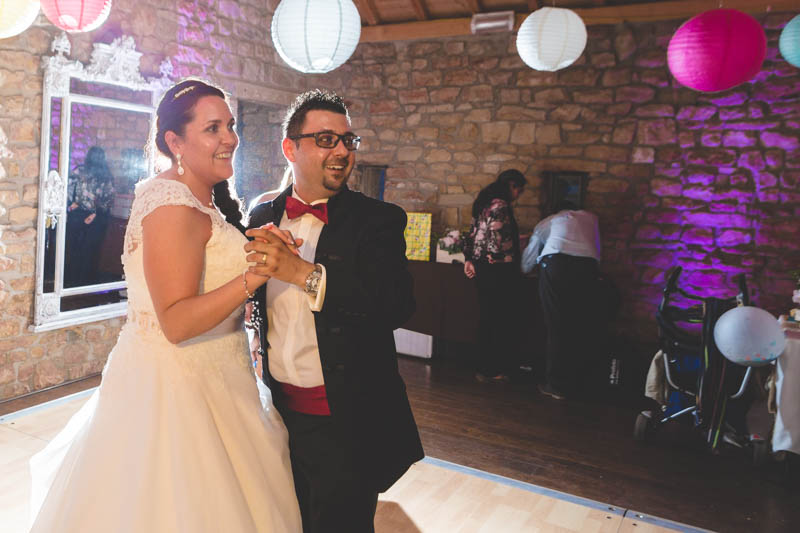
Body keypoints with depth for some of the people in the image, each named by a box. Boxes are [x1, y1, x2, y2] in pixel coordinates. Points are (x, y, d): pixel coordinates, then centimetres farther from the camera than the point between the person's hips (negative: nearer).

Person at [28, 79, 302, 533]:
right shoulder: (174, 205, -20)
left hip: (205, 382, 9)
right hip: (175, 388, -9)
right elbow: (177, 322, -24)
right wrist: (253, 276, -32)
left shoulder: (201, 201, 10)